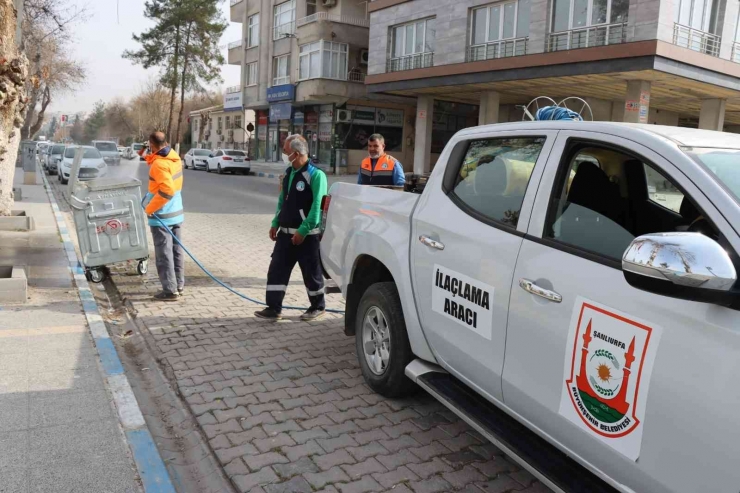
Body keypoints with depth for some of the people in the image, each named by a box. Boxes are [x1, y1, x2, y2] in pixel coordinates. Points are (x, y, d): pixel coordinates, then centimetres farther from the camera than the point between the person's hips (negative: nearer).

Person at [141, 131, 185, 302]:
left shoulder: (159, 164, -20)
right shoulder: (174, 158, 5)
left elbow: (167, 190, -29)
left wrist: (150, 208, -20)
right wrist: (148, 157, 17)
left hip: (162, 217, -8)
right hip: (176, 213, 8)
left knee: (164, 254, -1)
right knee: (176, 251, 14)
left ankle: (170, 290, 3)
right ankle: (178, 285, 23)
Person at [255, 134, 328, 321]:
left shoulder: (315, 175, -15)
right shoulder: (288, 173, 10)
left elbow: (317, 206, -20)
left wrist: (303, 231, -21)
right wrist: (275, 224, 11)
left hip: (306, 235, -7)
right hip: (285, 232, 7)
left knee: (311, 272, 6)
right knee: (276, 269, 4)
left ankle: (318, 307, 23)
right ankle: (273, 308, 11)